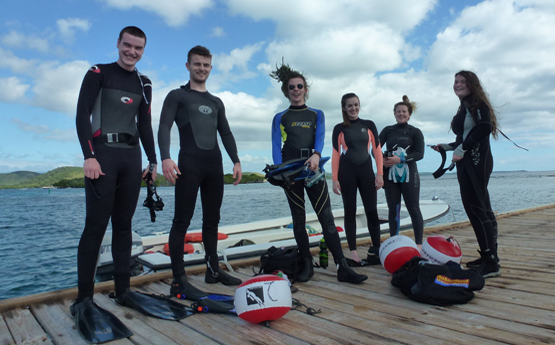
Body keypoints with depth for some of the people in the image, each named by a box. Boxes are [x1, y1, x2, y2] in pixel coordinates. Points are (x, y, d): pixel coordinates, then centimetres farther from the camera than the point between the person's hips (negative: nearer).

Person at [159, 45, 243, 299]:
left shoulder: (216, 102, 23)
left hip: (214, 165, 6)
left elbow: (226, 133, 20)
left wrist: (236, 161, 8)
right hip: (189, 164, -5)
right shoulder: (177, 96, 7)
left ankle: (213, 270, 19)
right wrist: (165, 158, -21)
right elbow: (164, 127, -5)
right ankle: (179, 281, -5)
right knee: (182, 220, -8)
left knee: (212, 220, 9)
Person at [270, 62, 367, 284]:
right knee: (299, 219, 3)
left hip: (313, 170, 0)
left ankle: (343, 268, -7)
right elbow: (276, 147, 1)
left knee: (327, 218, -7)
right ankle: (307, 265, 12)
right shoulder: (280, 118, 12)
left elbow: (320, 138, -3)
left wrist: (316, 155, -25)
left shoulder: (317, 114, 15)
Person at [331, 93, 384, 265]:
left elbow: (377, 150, 5)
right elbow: (336, 154, 0)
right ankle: (353, 252, 8)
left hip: (366, 170, 1)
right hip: (346, 171, -1)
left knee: (372, 211, -1)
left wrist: (380, 173, -3)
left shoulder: (369, 125, 7)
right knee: (350, 211, 2)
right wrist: (335, 179, -7)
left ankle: (377, 250, 9)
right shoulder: (339, 128, 3)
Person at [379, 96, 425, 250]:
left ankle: (419, 244, 8)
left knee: (413, 209, 1)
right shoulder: (388, 130, 9)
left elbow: (420, 154, -5)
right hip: (390, 175, 2)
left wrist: (400, 159, -17)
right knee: (393, 210, 6)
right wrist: (381, 160, -17)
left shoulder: (415, 132, 4)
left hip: (409, 175, -2)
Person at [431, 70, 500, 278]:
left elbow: (485, 128, -22)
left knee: (475, 208, -12)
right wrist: (446, 147, 23)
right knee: (481, 208, 10)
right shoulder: (465, 107, 20)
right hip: (467, 163, 10)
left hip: (476, 161, -10)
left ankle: (491, 263, -7)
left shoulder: (477, 103, -5)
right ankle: (489, 257, 18)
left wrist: (462, 148, -19)